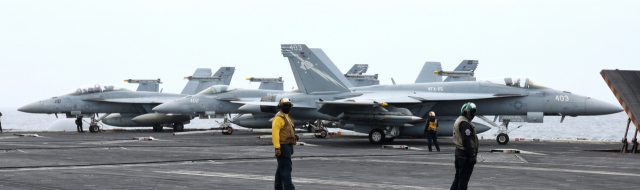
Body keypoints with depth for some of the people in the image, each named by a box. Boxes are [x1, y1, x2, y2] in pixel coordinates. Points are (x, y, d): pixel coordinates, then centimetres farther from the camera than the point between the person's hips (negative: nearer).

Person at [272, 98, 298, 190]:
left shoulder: (287, 117, 20)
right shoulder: (279, 117, -12)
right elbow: (275, 133, -19)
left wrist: (291, 147, 22)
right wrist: (277, 148, -24)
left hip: (288, 146, 10)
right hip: (282, 146, -10)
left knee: (281, 168, 13)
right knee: (286, 167, -12)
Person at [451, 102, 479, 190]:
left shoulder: (459, 121, 17)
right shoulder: (465, 123, -17)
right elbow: (466, 141, -23)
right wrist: (472, 155, -21)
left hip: (459, 152, 10)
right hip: (466, 155, -10)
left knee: (458, 177, 16)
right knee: (464, 179, -5)